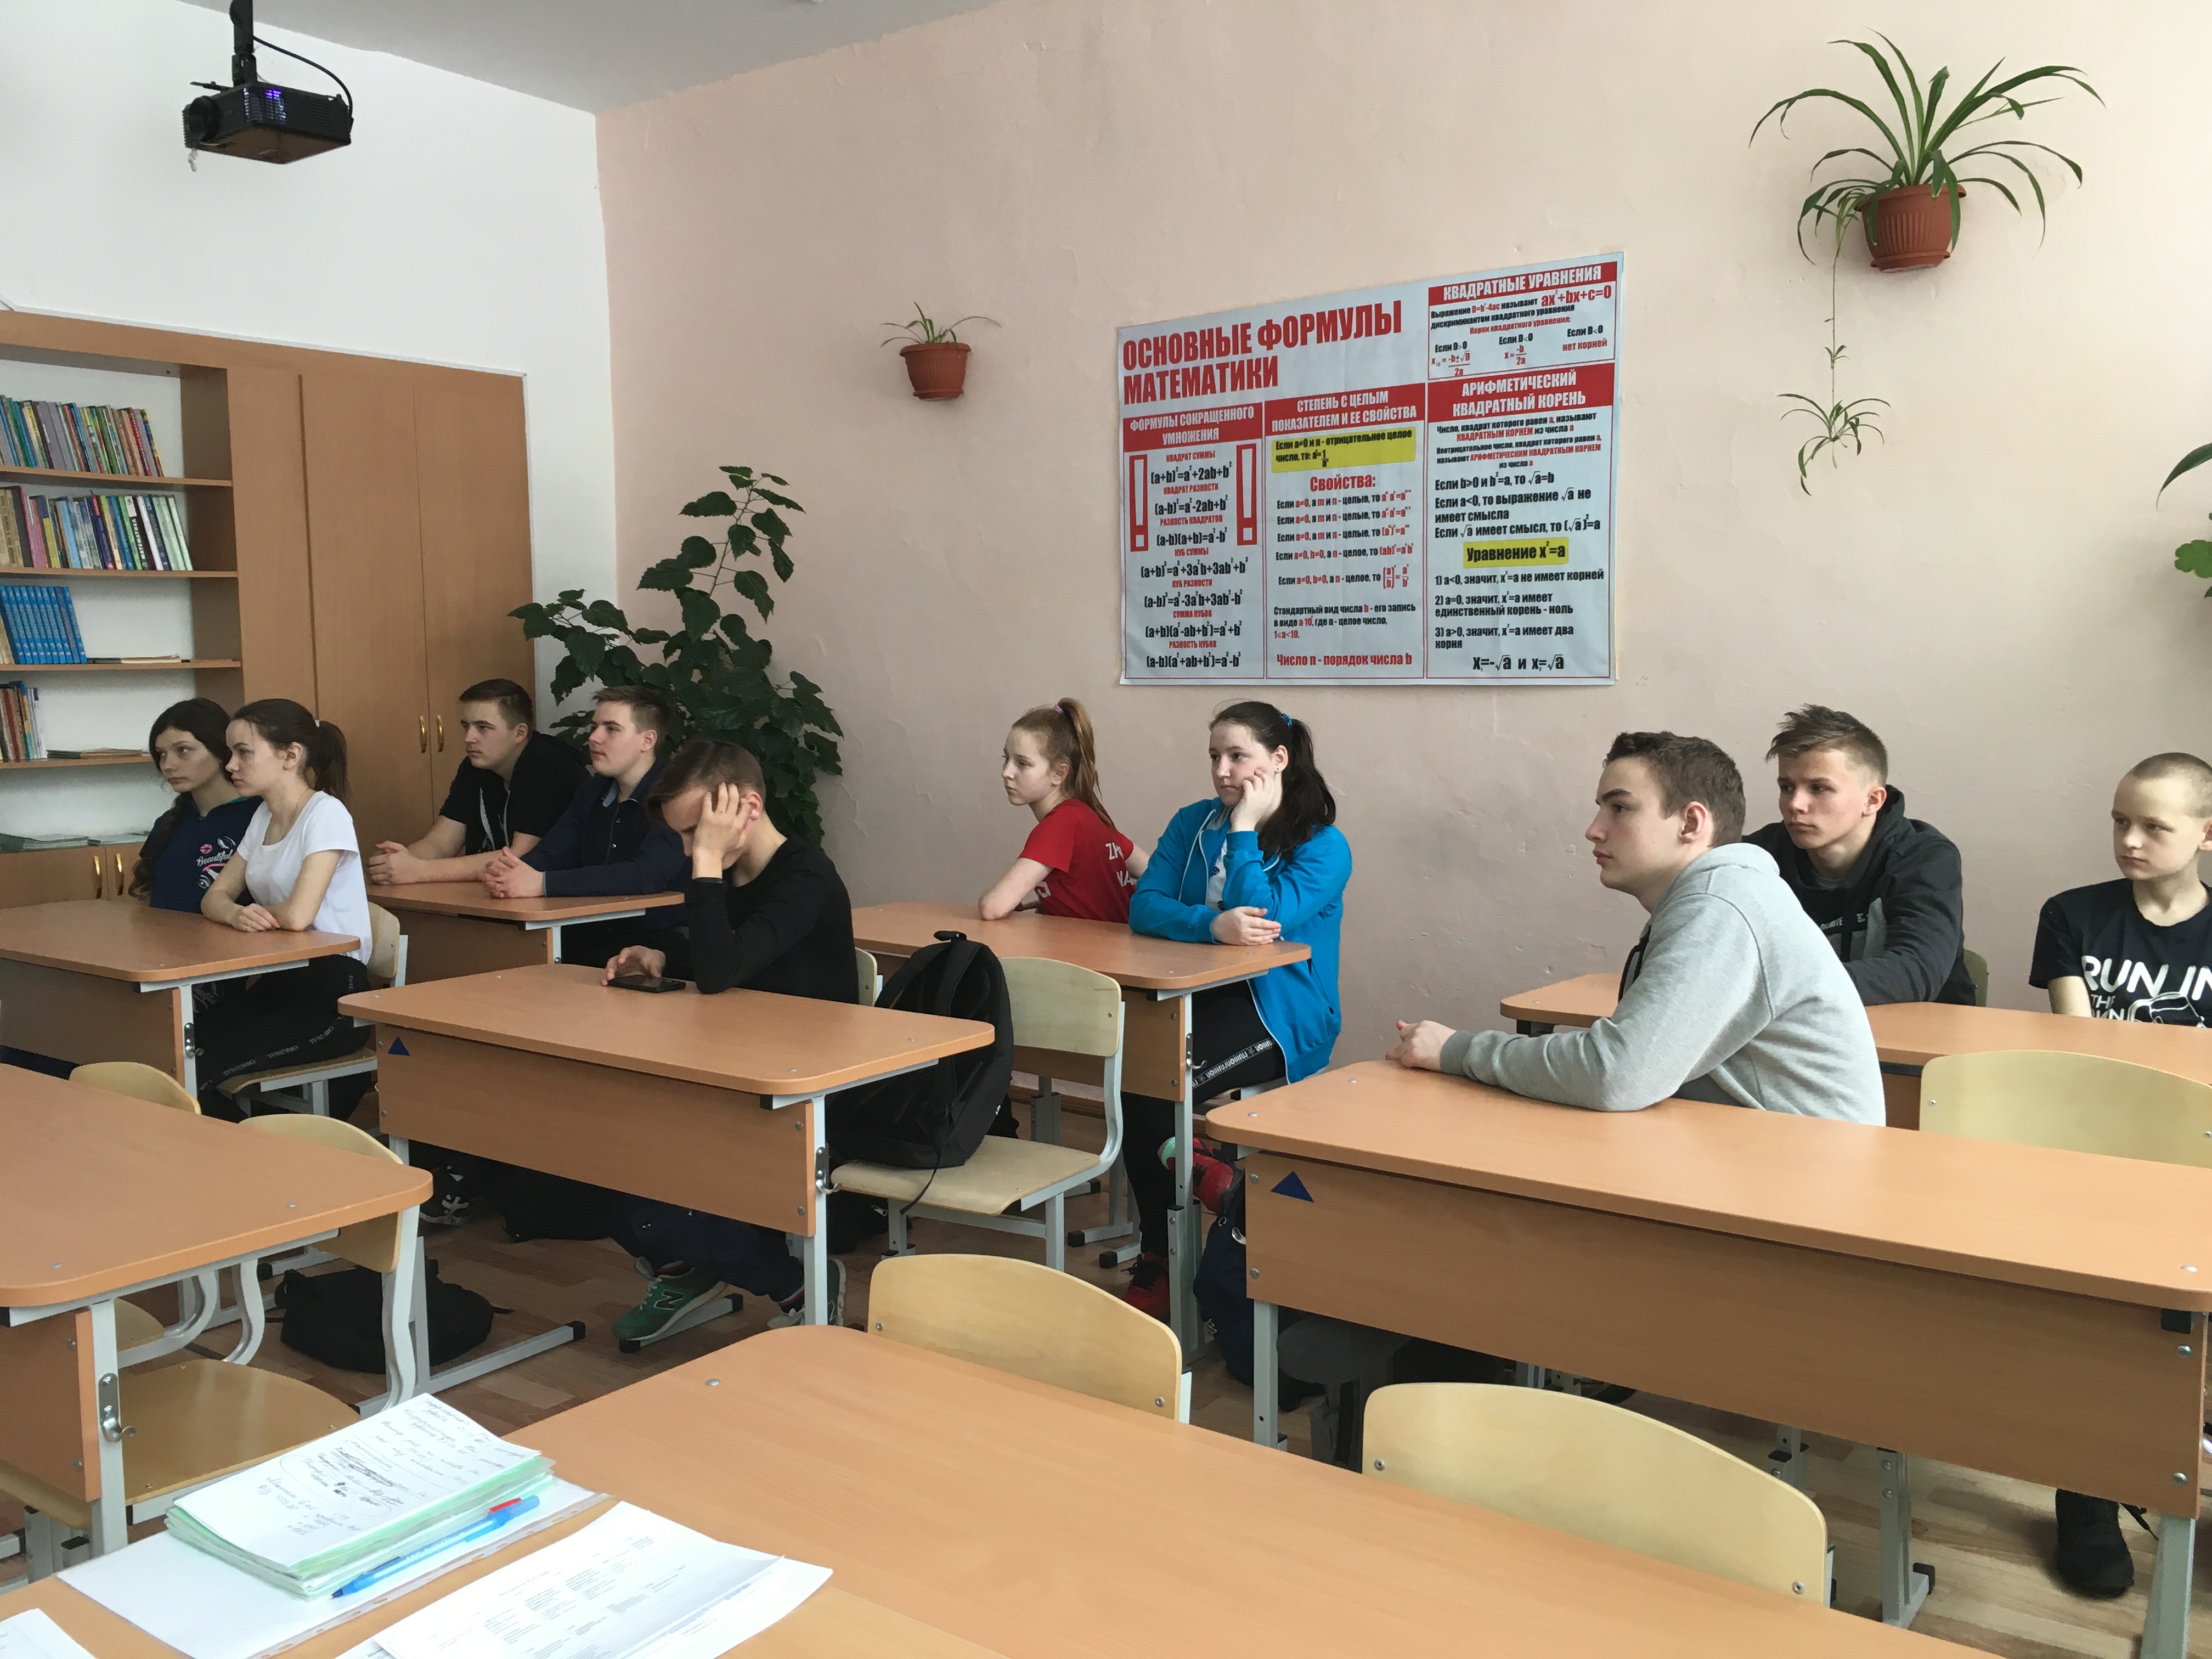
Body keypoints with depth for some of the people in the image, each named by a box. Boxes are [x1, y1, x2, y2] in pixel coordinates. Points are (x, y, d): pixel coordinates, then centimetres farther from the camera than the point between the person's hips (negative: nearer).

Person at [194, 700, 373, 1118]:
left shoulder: (326, 814, -15)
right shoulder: (263, 816, 13)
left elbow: (297, 915, -25)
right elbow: (214, 898, 13)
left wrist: (257, 912, -2)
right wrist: (237, 914, -12)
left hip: (333, 992, -8)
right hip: (279, 980, 8)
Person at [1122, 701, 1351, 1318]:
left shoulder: (1325, 846, -2)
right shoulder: (1193, 823, 13)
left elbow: (1268, 918, -18)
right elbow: (1145, 906, -1)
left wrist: (1244, 830, -10)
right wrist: (1212, 924, -20)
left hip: (1279, 1015, -5)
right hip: (1200, 996, 5)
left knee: (1153, 1087, -29)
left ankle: (1161, 1266, -7)